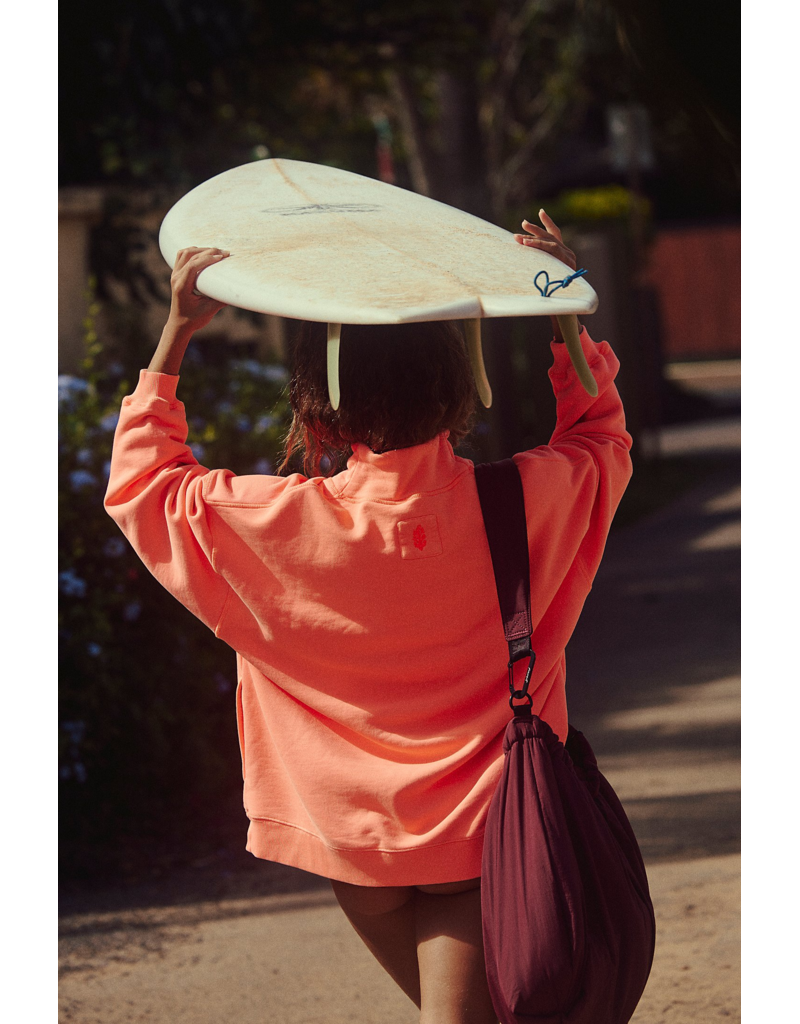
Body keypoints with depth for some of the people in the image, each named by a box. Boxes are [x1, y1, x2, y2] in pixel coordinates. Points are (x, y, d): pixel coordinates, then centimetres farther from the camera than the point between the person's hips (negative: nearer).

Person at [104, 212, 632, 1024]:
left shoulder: (284, 524, -17)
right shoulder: (523, 502, -13)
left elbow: (140, 484, -1)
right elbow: (600, 438, 11)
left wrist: (177, 332, -4)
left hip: (350, 830, 1)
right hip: (480, 830, -1)